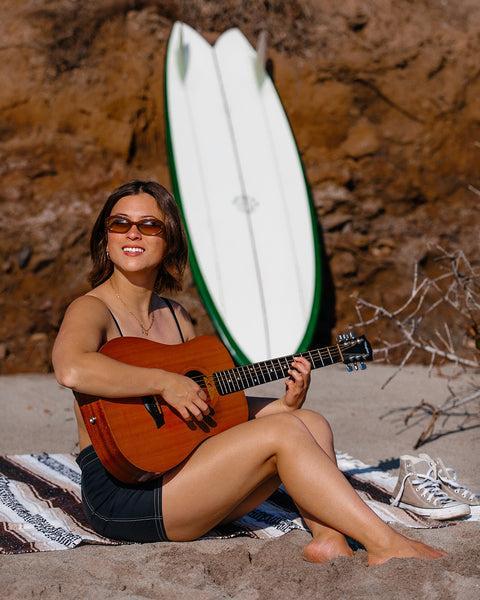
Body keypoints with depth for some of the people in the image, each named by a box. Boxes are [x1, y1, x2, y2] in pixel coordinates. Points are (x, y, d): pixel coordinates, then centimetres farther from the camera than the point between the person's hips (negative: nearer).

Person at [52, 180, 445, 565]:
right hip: (121, 492, -8)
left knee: (312, 423, -1)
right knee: (283, 433, -17)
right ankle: (386, 545, -13)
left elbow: (212, 403, 18)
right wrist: (164, 382, -25)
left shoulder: (175, 316, 16)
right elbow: (71, 369, -32)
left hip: (179, 474, 8)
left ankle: (329, 539, -19)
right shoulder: (92, 310, -8)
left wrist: (283, 404, 3)